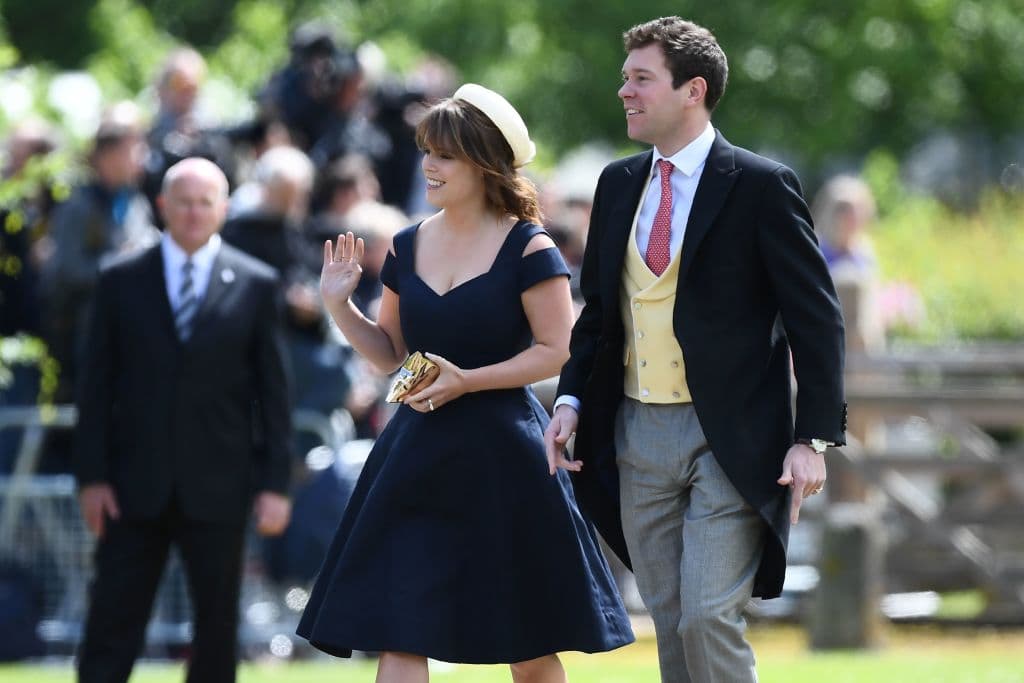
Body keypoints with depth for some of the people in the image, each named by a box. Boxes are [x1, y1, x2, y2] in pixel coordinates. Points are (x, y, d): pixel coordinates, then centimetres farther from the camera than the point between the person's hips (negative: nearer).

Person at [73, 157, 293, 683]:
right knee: (112, 625, -2)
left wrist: (274, 483, -2)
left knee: (216, 626, 6)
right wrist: (92, 476, -3)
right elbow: (96, 385, 4)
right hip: (135, 487, 0)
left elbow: (273, 390, 3)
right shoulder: (121, 282, 4)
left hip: (217, 489, 0)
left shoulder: (255, 285, 3)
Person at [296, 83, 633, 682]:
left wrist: (467, 381, -19)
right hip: (420, 454, 5)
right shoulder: (409, 247, 9)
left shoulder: (527, 248, -8)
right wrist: (341, 306, -1)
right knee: (396, 635, -5)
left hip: (502, 456, -5)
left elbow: (556, 351, -10)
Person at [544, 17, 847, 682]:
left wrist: (812, 438, -13)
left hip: (729, 442, -6)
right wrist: (572, 399, 4)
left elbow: (816, 318, -7)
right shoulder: (618, 184, 11)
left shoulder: (761, 186, -7)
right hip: (637, 436, 6)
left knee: (709, 619, -13)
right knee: (670, 621, 8)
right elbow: (598, 308, 19)